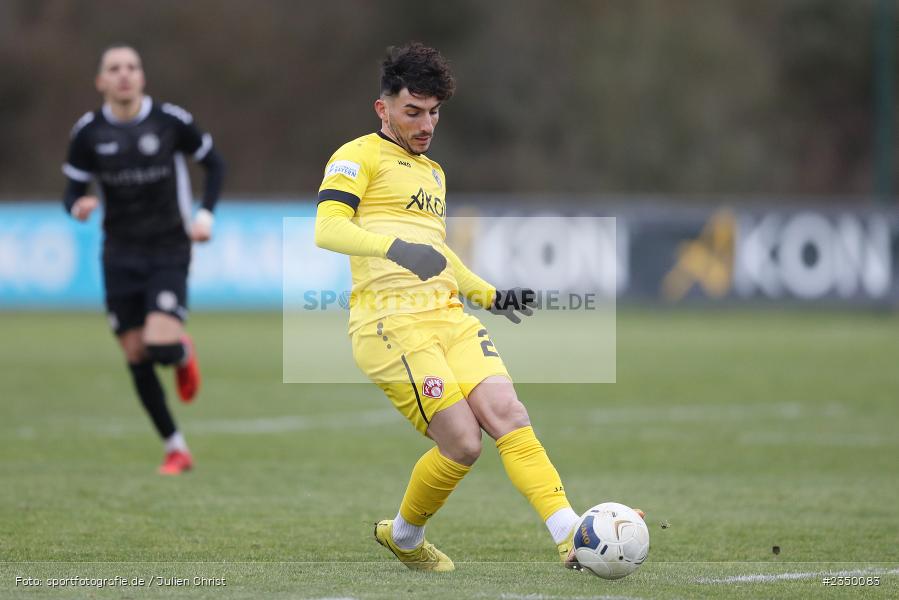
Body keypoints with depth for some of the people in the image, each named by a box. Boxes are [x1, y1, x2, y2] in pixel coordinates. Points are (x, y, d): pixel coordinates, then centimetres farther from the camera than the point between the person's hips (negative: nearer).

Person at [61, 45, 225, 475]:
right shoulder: (88, 132, -3)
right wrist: (78, 207, -21)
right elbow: (72, 192, 3)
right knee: (136, 357, 2)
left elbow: (214, 163, 7)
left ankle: (183, 353, 19)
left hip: (169, 250, -2)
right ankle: (176, 449, 17)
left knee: (160, 345, -21)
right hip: (120, 255, 2)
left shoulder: (170, 121, -7)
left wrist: (206, 214, -7)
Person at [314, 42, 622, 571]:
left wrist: (491, 297, 36)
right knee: (462, 443, -14)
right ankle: (403, 535, 13)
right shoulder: (361, 156, 0)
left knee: (508, 415, -14)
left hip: (449, 317, 7)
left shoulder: (434, 172, 27)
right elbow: (326, 229, -15)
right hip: (391, 323, -7)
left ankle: (572, 538, -23)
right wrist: (395, 246, -30)